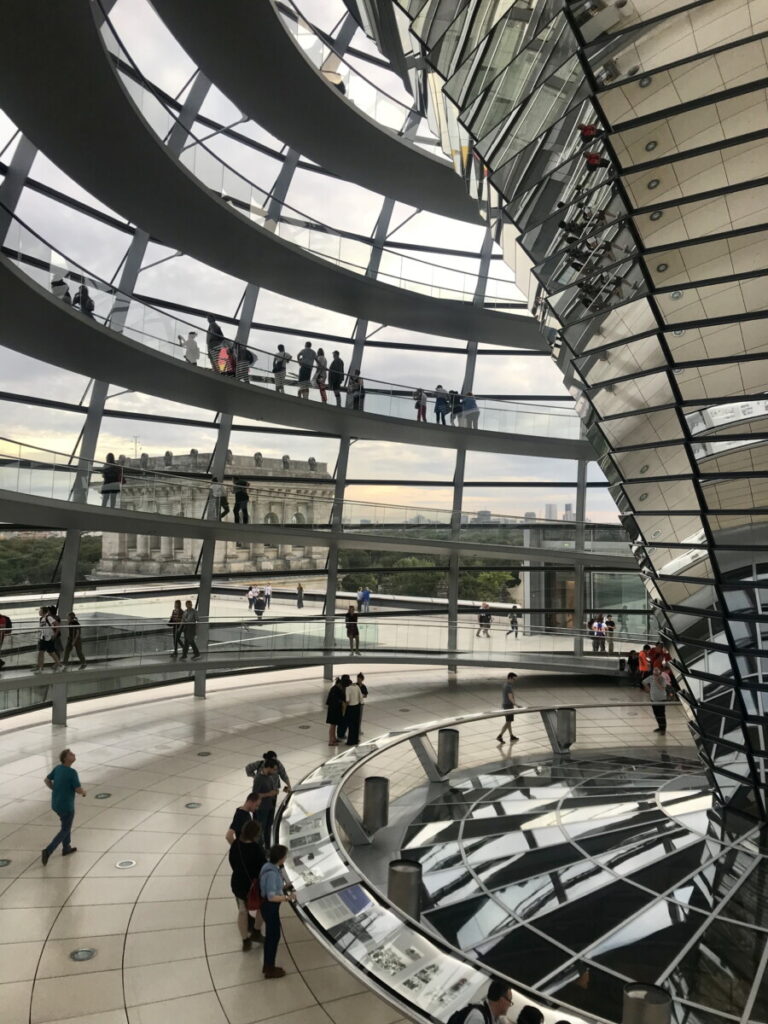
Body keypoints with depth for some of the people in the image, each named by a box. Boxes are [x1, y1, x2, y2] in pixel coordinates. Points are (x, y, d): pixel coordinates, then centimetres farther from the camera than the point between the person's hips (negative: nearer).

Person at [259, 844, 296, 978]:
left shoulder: (269, 867, -1)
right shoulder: (272, 873, -30)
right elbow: (271, 897, -27)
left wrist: (283, 887, 12)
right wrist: (287, 898, -18)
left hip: (268, 906, 9)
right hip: (270, 907, -9)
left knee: (270, 936, 22)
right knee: (274, 936, 8)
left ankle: (267, 966, 36)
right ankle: (270, 969, 23)